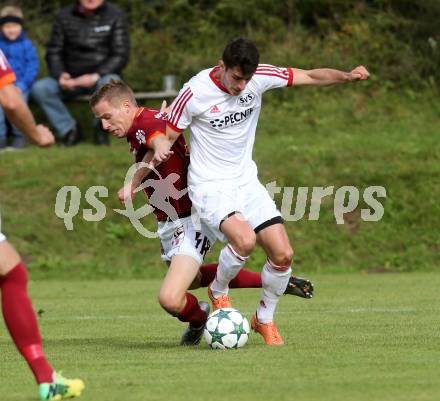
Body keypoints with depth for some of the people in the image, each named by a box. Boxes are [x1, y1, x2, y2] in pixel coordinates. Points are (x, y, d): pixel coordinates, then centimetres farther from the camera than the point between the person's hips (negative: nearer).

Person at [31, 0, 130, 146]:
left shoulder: (115, 15, -2)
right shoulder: (64, 16, 4)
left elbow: (120, 56, -7)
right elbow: (53, 52, 4)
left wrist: (95, 76, -23)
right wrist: (60, 75, -18)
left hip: (102, 76, -2)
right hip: (71, 80, 2)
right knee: (39, 88, -25)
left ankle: (101, 129, -10)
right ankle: (69, 130, -8)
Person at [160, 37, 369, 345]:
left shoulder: (259, 77, -7)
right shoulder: (194, 93, -17)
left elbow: (311, 77, -1)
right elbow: (167, 138, -5)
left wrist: (347, 76, -18)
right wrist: (159, 151, -28)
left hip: (246, 182, 5)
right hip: (210, 187, -5)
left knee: (283, 254, -6)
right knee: (245, 240, -31)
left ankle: (265, 318, 20)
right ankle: (218, 292, 1)